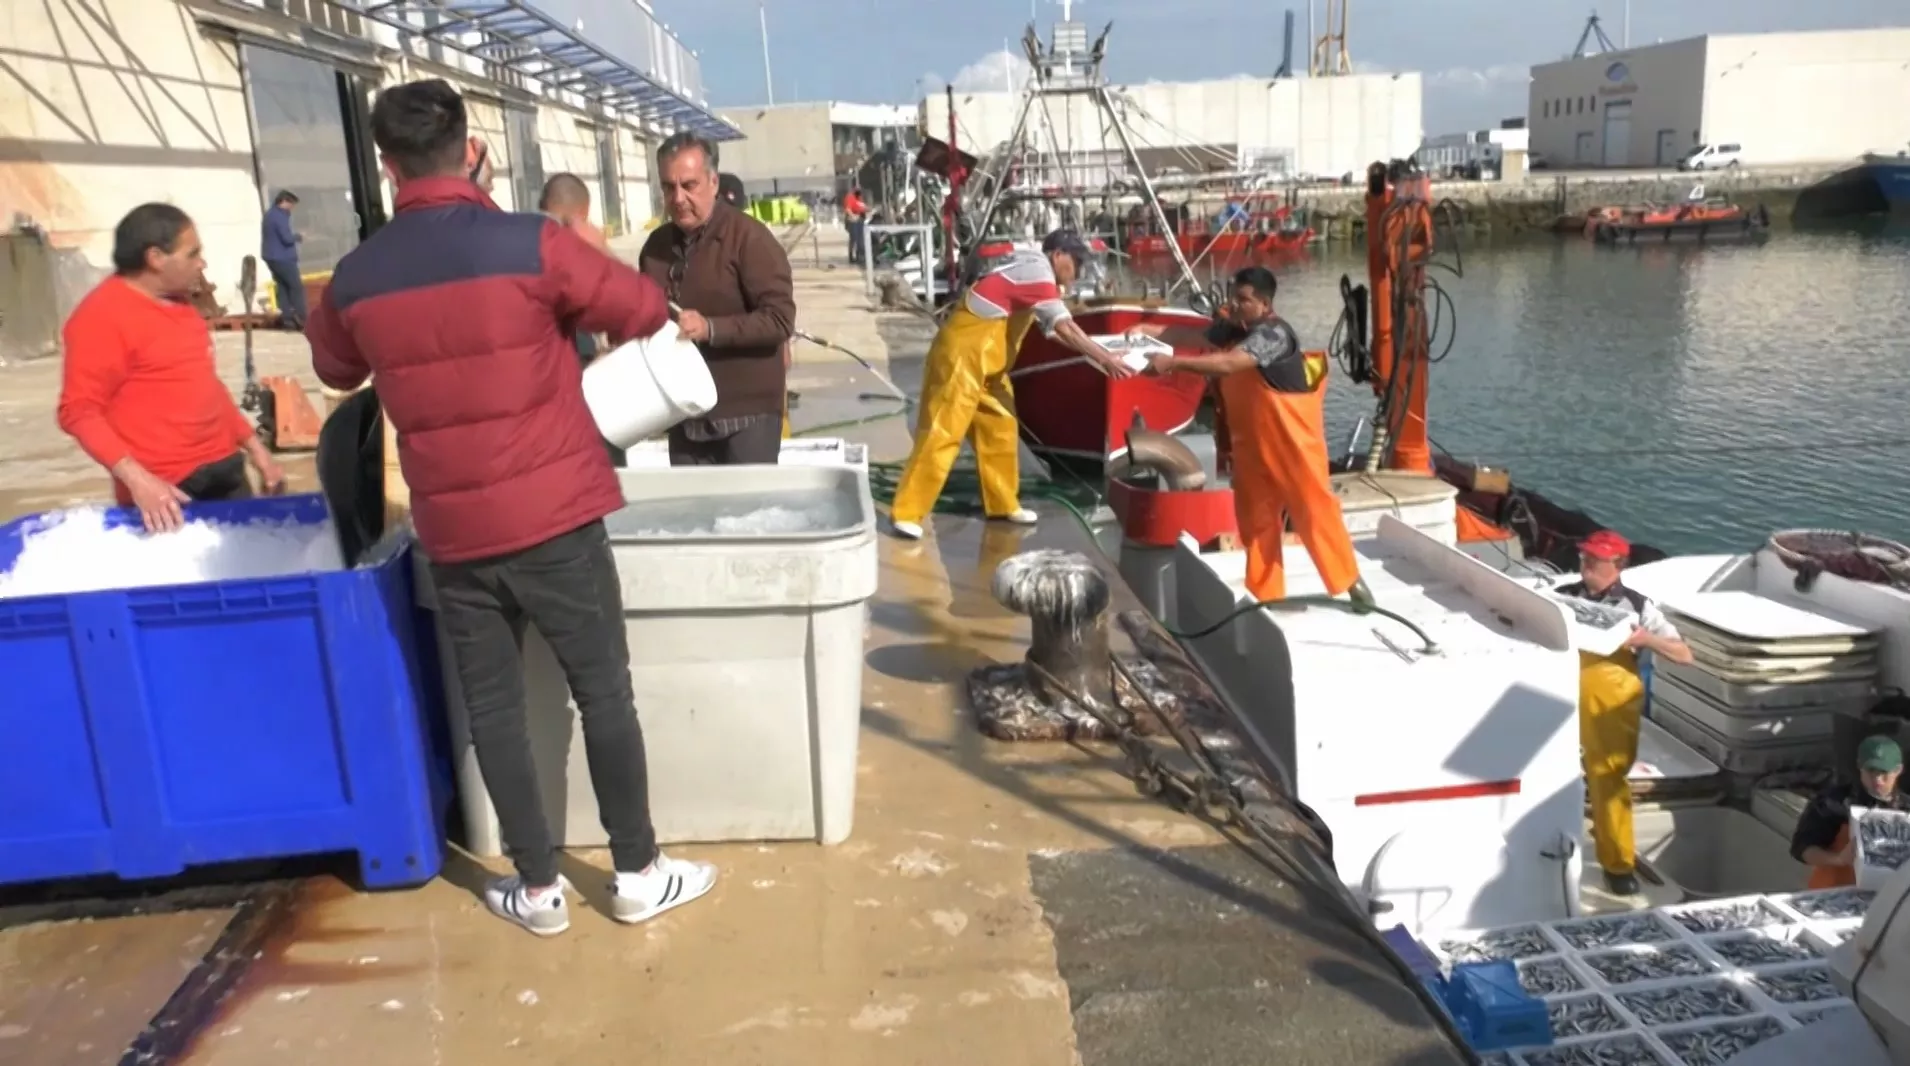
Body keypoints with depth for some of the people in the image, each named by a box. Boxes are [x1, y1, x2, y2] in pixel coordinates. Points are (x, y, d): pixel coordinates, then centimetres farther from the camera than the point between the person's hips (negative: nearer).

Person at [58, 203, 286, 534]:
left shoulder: (178, 302, 13)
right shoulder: (100, 316, -11)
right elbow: (79, 411, -14)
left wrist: (255, 447, 19)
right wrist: (137, 479, -25)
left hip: (224, 470, 8)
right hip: (165, 490, -8)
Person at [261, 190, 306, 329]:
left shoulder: (270, 214, 15)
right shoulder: (280, 216, -17)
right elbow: (287, 238, -22)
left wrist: (293, 235, 9)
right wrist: (298, 236, -4)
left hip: (271, 257, 10)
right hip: (282, 258, -10)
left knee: (282, 286, 10)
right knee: (297, 286, -6)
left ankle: (287, 317, 7)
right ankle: (301, 318, -9)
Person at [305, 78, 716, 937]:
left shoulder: (357, 277, 1)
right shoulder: (531, 245, -12)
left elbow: (335, 370, 20)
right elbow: (645, 312, 1)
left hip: (452, 533, 3)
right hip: (555, 520, -3)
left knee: (492, 709, 13)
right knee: (603, 695, 9)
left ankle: (539, 888, 23)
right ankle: (638, 875, 20)